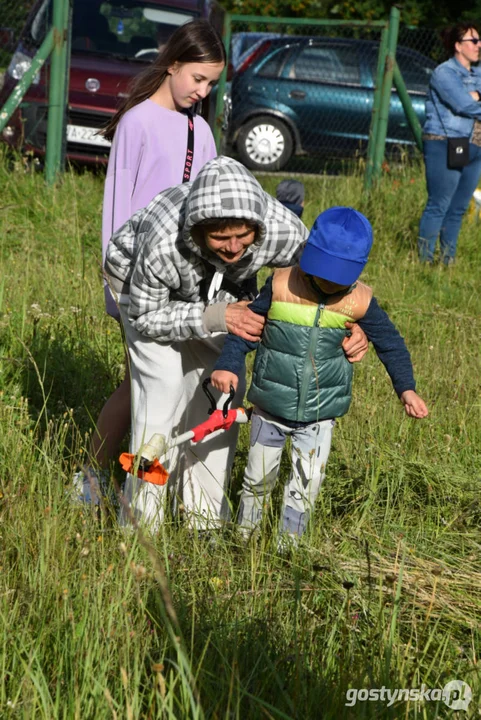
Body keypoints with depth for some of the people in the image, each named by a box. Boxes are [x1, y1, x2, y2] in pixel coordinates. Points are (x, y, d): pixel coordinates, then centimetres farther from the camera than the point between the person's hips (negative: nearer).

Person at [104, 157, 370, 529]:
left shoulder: (281, 229, -37)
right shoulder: (164, 242, -44)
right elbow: (145, 315, -26)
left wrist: (353, 324, -32)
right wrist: (214, 317, -40)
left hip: (216, 289, 4)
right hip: (141, 282, -4)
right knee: (163, 386, -15)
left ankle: (205, 518, 16)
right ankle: (141, 520, -1)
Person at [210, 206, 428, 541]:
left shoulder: (359, 301, -10)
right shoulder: (281, 285, -13)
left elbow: (390, 342, 4)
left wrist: (407, 389, -2)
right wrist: (228, 365, -17)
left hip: (320, 414, 0)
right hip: (271, 408, 0)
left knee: (308, 481, -4)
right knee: (260, 476, 14)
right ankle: (244, 533, 35)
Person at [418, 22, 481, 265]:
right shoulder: (445, 72, -7)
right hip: (446, 147, -7)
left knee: (458, 209, 9)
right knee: (438, 206, -7)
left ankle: (448, 260, 15)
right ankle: (425, 260, -2)